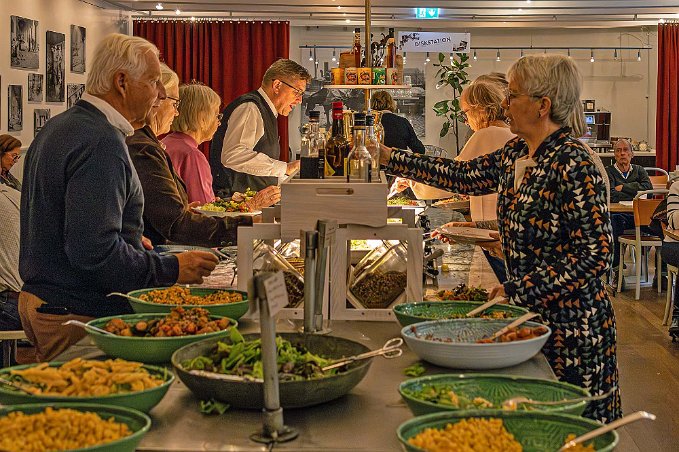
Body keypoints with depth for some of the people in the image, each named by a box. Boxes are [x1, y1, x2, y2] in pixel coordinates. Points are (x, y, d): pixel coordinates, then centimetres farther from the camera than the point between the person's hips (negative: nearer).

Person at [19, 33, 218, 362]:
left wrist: (130, 240, 23)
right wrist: (171, 270, -18)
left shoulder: (58, 127, 12)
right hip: (79, 315, -10)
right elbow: (93, 251, -28)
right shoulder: (101, 144, -21)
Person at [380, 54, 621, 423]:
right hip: (529, 313, 8)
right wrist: (391, 158, 16)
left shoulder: (572, 164, -21)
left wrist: (517, 292, -21)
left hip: (570, 323, -8)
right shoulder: (516, 154, 6)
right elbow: (464, 175, 18)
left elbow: (595, 255, -22)